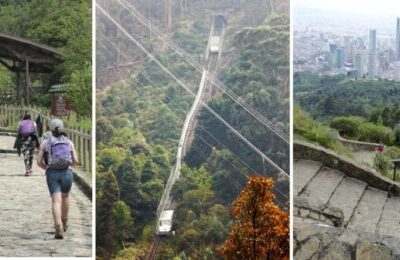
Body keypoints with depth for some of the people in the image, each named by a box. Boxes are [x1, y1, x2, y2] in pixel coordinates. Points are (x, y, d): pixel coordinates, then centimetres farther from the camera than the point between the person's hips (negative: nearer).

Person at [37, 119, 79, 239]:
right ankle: (64, 223, 38)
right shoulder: (69, 142, 6)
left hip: (52, 174, -1)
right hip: (66, 173, 2)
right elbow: (75, 161, 3)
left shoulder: (45, 143, 4)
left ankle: (59, 228, -27)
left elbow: (39, 162, 4)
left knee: (56, 201, -8)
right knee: (65, 196, 29)